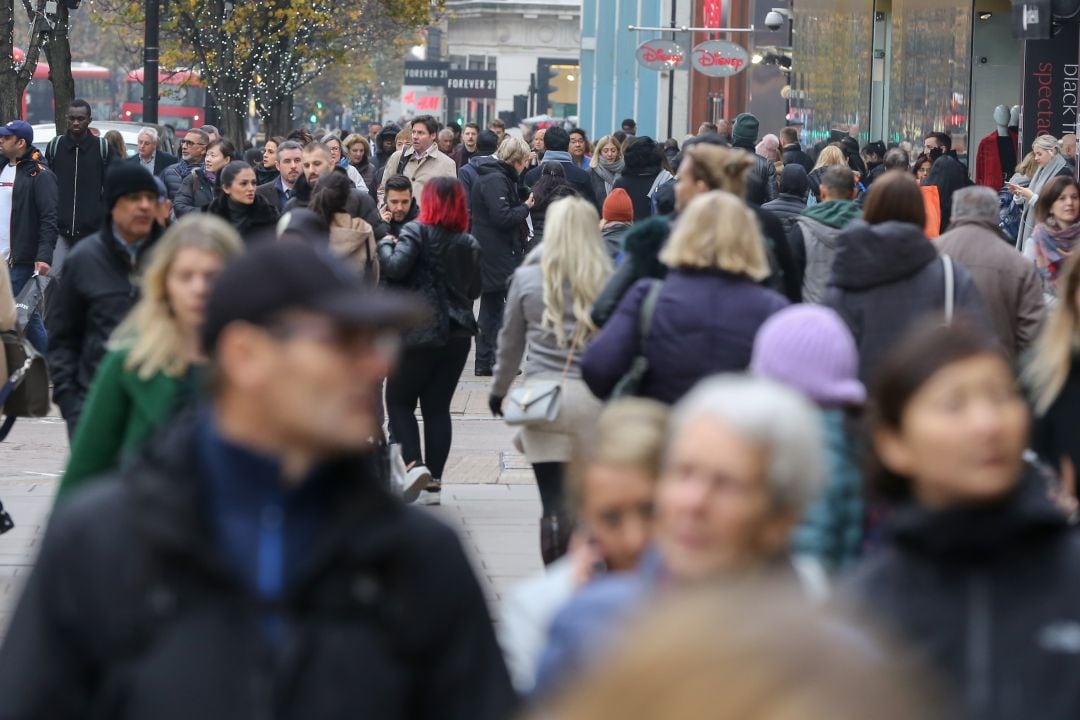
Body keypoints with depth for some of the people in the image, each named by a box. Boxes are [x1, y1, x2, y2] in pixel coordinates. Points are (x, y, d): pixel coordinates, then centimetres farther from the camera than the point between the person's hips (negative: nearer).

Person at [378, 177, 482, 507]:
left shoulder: (417, 232, -8)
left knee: (399, 400, 6)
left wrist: (385, 245, -2)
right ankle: (434, 480, 5)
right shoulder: (469, 244, 8)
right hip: (459, 332, 5)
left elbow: (395, 267, -21)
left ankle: (413, 463, -13)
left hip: (421, 331, -5)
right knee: (438, 406, 8)